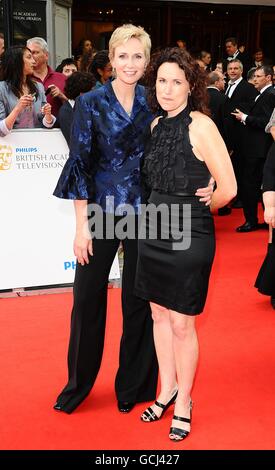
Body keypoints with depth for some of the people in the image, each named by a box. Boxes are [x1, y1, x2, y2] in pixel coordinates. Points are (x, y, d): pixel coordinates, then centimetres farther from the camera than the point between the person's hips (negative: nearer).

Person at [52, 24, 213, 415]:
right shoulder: (90, 103, -4)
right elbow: (80, 164, -6)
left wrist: (203, 185, -13)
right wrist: (81, 226, -9)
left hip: (144, 212, 2)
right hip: (101, 210, -1)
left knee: (139, 301, 10)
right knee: (87, 297, 7)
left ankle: (134, 385, 28)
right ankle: (78, 384, 28)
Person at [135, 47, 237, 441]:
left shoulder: (200, 125, -15)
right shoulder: (157, 125, 6)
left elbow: (228, 189, -16)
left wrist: (194, 210, -1)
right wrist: (163, 210, 9)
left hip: (190, 238, -7)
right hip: (154, 230, 7)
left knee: (181, 323, 4)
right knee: (159, 314, 16)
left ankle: (183, 402, 25)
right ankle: (167, 389, 35)